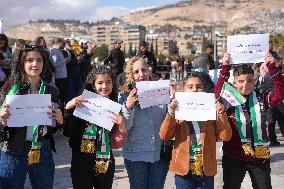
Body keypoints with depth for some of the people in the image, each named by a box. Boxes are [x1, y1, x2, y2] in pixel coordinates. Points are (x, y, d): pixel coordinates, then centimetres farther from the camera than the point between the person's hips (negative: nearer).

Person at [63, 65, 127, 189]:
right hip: (81, 162, -2)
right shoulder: (82, 104, -6)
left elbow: (116, 144, -1)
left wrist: (122, 127, -18)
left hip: (105, 163, 2)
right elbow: (68, 132, -10)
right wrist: (68, 108, -20)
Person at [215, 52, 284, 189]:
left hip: (260, 156, 1)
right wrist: (225, 68, -27)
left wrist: (272, 67, -20)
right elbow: (218, 94, -24)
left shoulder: (261, 98, 0)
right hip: (233, 156, -1)